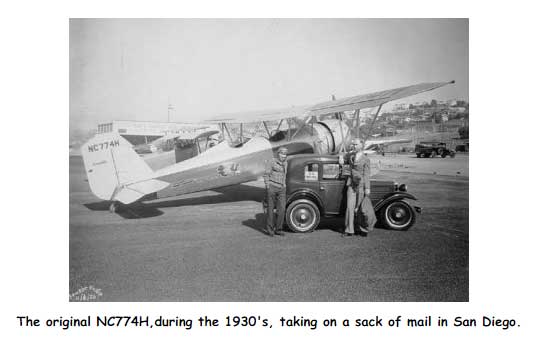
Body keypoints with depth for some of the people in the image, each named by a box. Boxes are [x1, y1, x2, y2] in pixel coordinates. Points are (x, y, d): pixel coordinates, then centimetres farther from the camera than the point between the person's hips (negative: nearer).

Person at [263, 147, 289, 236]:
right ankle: (269, 227, 18)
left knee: (282, 209, -2)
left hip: (281, 189, 5)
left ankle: (278, 229, 7)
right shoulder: (272, 162, -5)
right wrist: (267, 187, -11)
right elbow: (266, 175, -5)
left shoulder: (285, 163, 14)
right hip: (272, 187, -5)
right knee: (270, 208, 3)